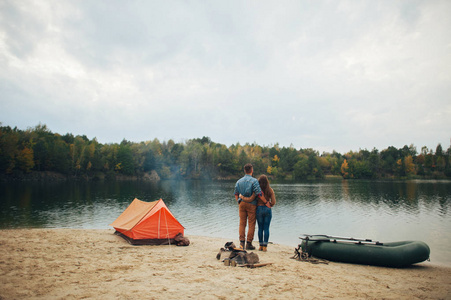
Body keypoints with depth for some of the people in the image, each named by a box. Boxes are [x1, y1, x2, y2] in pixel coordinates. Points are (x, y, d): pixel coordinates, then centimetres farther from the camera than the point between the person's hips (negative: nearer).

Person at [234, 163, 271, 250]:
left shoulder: (239, 181, 7)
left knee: (242, 223, 9)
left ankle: (242, 241, 6)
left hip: (241, 203, 5)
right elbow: (259, 194, -16)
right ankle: (249, 243, 4)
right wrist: (266, 202, -8)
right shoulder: (254, 181, -9)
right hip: (251, 204, -4)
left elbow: (236, 194, 11)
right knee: (251, 224, 2)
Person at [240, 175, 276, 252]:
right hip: (268, 210, 1)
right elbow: (273, 202, -5)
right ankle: (265, 246, 2)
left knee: (260, 228, 8)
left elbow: (250, 199, -12)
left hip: (259, 209, -1)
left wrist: (241, 197, 2)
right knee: (266, 228, 3)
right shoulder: (270, 190, -1)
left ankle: (261, 246, 11)